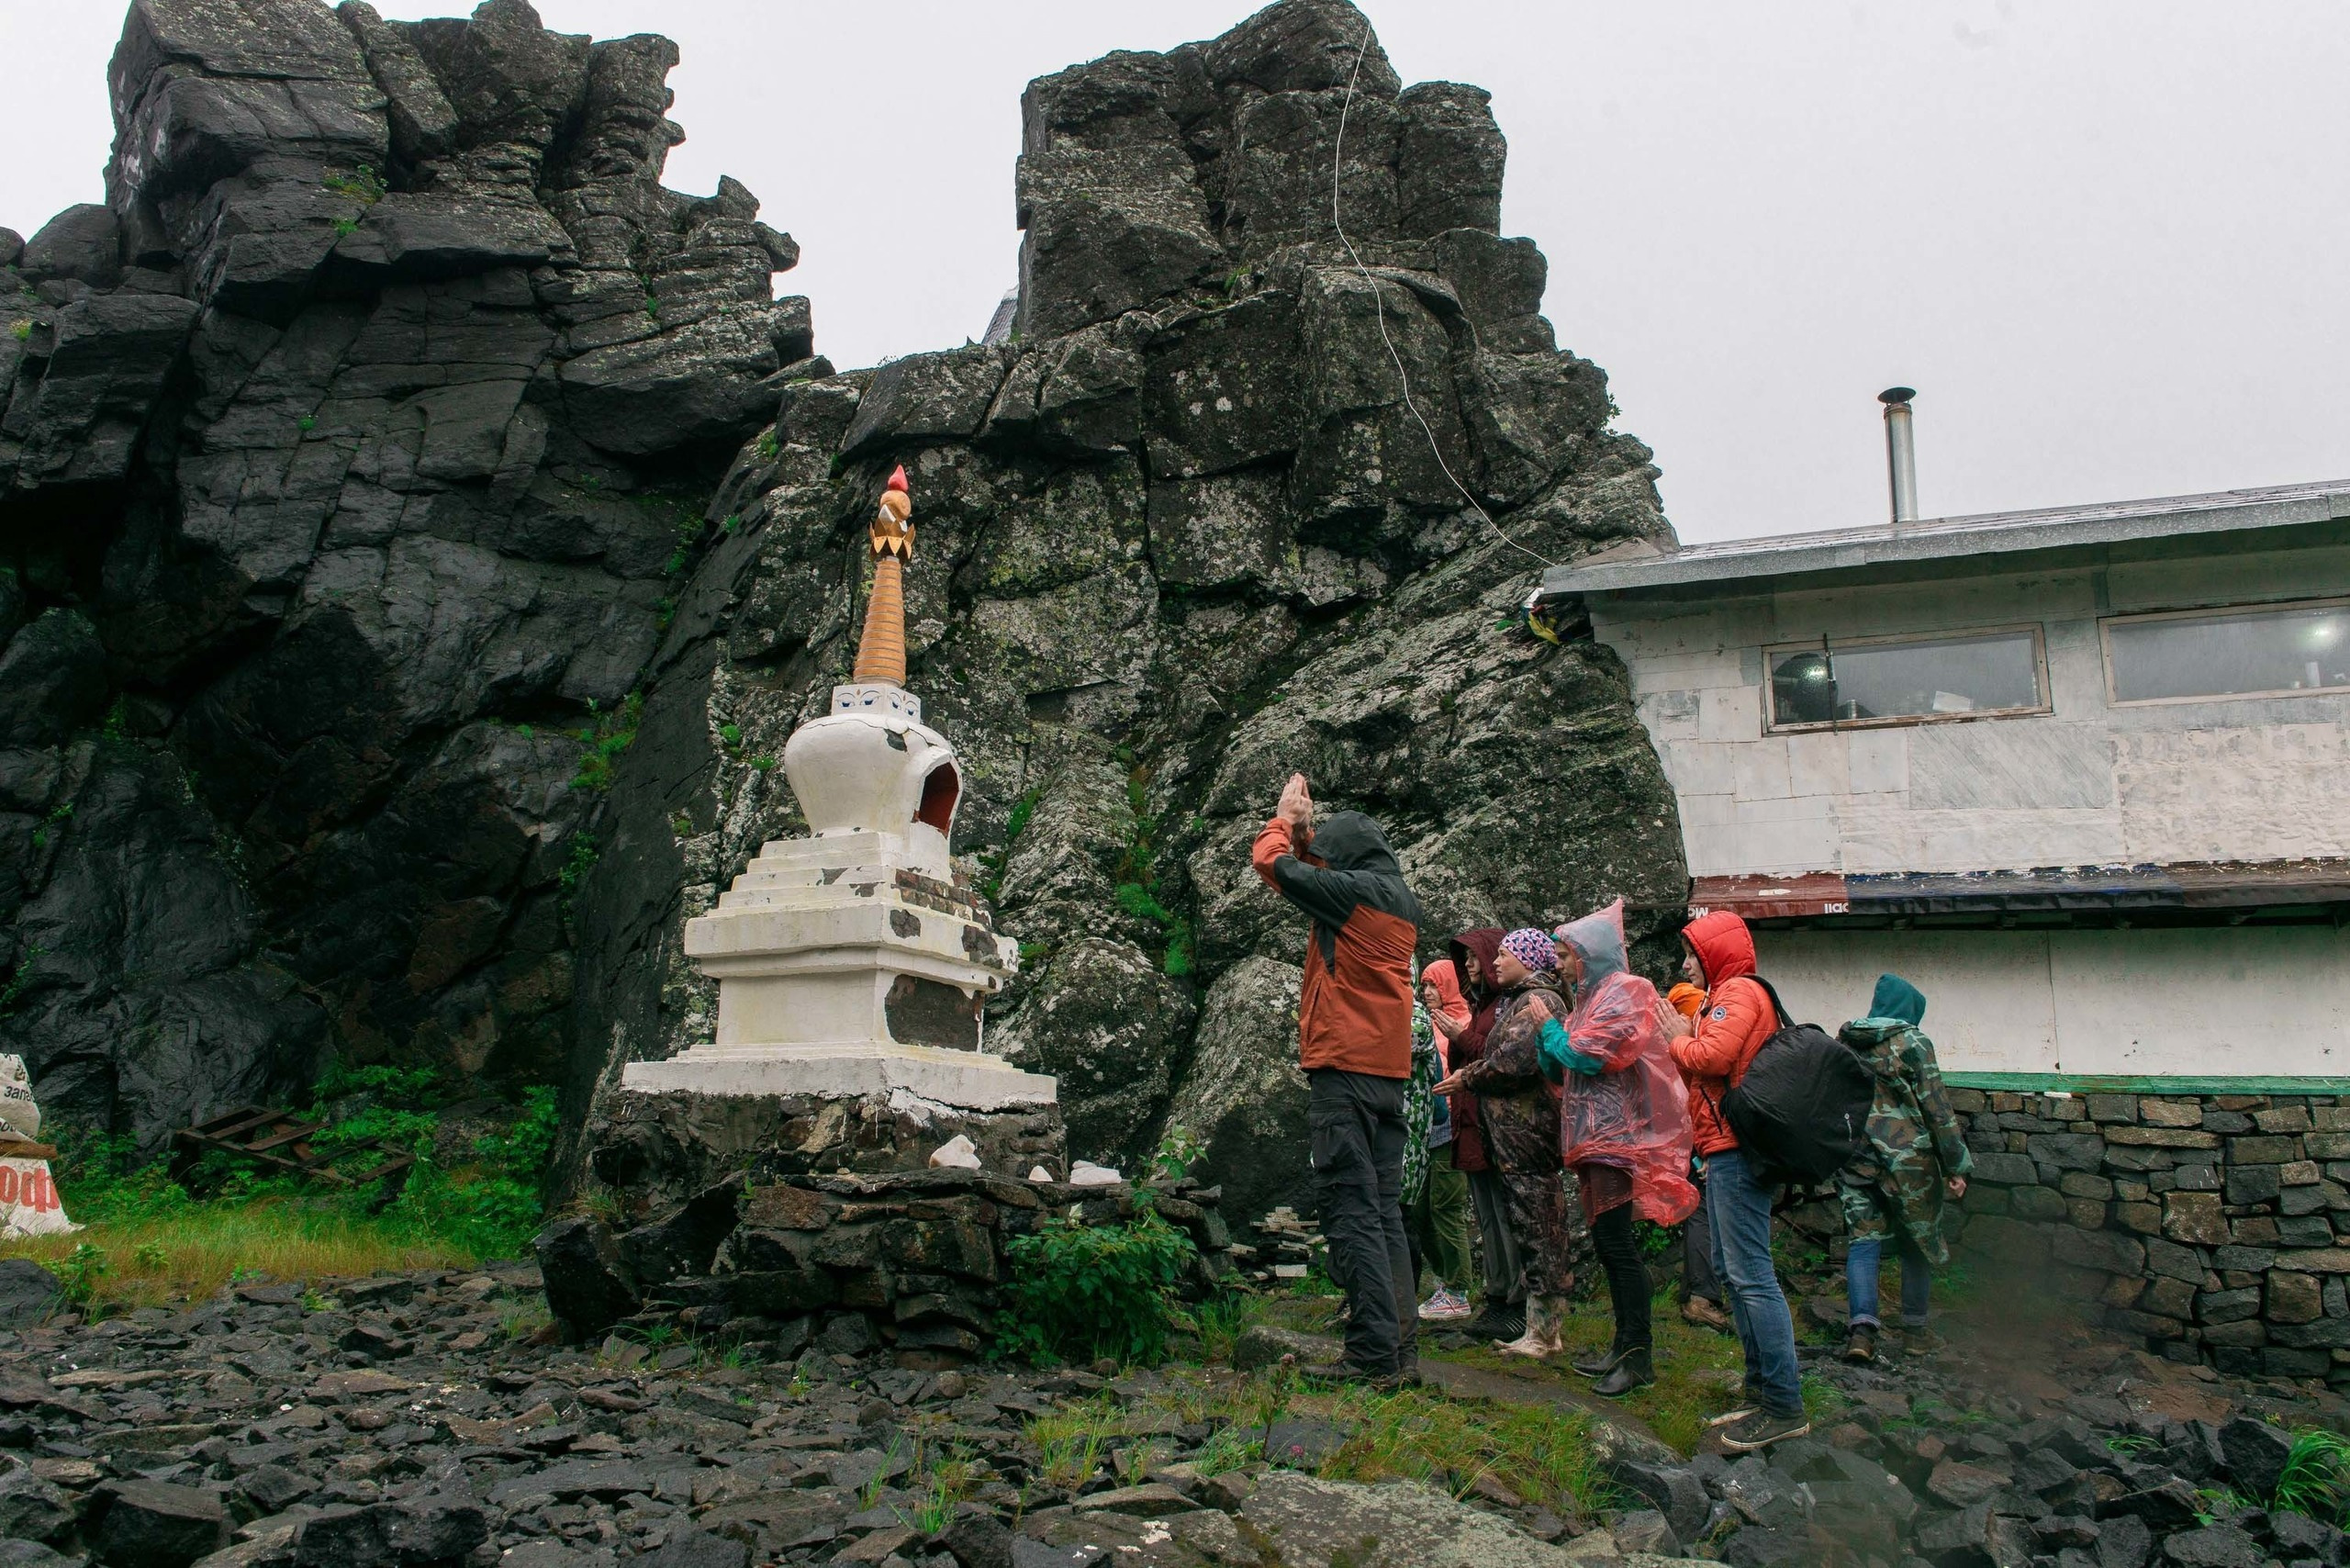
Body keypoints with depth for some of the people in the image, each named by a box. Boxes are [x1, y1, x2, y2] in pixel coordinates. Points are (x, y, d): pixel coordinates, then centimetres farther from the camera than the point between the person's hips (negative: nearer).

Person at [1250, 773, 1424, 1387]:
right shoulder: (1403, 903, 15)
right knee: (1385, 1213, 10)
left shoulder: (1355, 891, -9)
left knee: (1351, 1213, -8)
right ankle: (1402, 1352, 10)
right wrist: (1305, 827, 26)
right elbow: (1318, 876, 29)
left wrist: (1284, 819, 16)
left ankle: (1374, 1356, -9)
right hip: (1390, 1075, 9)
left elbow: (1272, 861, -2)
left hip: (1343, 1067, -8)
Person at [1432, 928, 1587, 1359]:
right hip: (1516, 1132, 10)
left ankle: (1544, 1333, 2)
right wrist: (1471, 1075, 4)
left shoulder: (1539, 1001, -11)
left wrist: (1468, 1077, -8)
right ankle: (1542, 1330, 17)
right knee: (1536, 1231, 12)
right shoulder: (1517, 1001, 21)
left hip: (1530, 1130, -10)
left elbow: (1517, 1061, -20)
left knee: (1539, 1231, -4)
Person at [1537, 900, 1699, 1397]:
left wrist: (1550, 1027, -4)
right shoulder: (1590, 998, 20)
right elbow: (1559, 1070, 18)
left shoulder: (1627, 992, -8)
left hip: (1619, 1137, -10)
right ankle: (1624, 1345, 17)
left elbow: (1588, 1055, -20)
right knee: (1607, 1243, 11)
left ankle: (1639, 1357, -7)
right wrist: (1547, 1032, 1)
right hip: (1595, 1138, 10)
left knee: (1616, 1241, -11)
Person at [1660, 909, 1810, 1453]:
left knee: (1751, 1275, -11)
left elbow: (1712, 1059, -22)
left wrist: (1678, 1038, -5)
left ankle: (1784, 1407, -8)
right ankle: (1760, 1389, 20)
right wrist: (1686, 1035, 4)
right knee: (1733, 1270, 14)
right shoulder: (1727, 996, 21)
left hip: (1737, 1149, -11)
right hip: (1726, 1149, 11)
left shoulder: (1738, 992, -10)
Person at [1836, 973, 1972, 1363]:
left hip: (1854, 1156, 4)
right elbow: (1937, 1109, -9)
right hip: (1907, 1159, -4)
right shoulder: (1912, 1042, -7)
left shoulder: (1843, 1042, 9)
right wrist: (1956, 1165, -4)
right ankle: (1915, 1331, 21)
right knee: (1918, 1243, 13)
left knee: (1864, 1242, 2)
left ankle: (1862, 1326, -16)